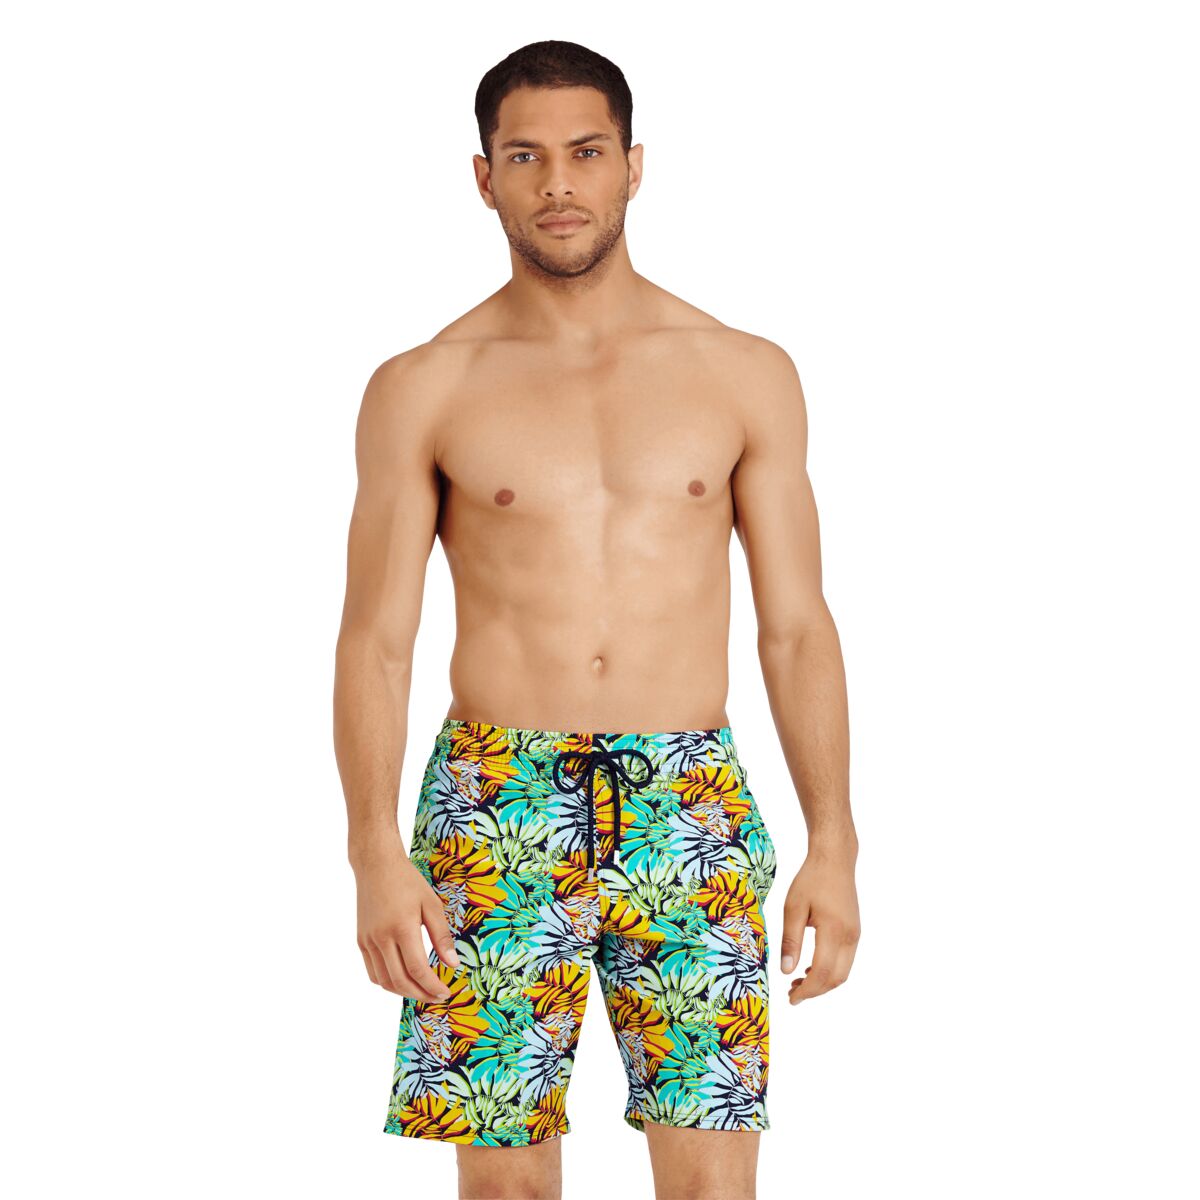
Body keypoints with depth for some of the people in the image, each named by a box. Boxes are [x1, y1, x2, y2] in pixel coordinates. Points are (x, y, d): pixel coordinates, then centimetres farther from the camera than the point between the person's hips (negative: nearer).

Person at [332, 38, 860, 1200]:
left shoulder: (745, 375, 6)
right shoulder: (422, 391, 3)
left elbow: (796, 627, 6)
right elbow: (374, 638, 0)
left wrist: (833, 844, -1)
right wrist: (376, 854, -11)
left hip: (693, 811, 1)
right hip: (496, 811, -1)